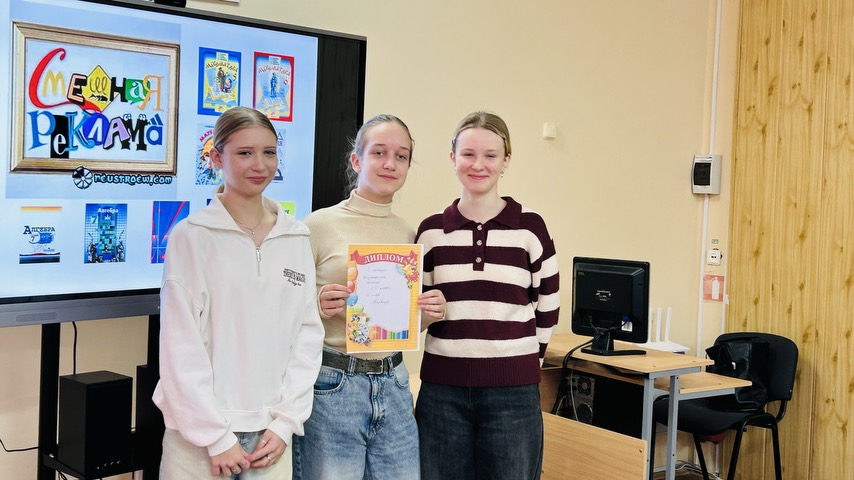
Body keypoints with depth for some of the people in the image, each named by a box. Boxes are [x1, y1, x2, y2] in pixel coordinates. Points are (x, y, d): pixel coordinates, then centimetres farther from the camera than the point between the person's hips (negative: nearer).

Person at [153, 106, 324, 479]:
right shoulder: (192, 236, -6)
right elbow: (182, 346, -9)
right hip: (199, 433, -3)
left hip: (269, 434, 3)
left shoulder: (296, 239, 5)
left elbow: (307, 333, 5)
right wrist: (216, 436, -11)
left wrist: (285, 422, -3)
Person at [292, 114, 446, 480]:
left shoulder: (410, 235, 8)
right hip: (330, 384, -4)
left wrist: (430, 313, -3)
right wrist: (318, 306, -22)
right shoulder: (319, 225, -6)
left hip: (393, 385, 5)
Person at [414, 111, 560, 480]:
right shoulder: (431, 230, 4)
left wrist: (523, 360, 10)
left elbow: (547, 309, 7)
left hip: (513, 391, -1)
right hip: (443, 388, 1)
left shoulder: (531, 227, 1)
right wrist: (459, 353, 3)